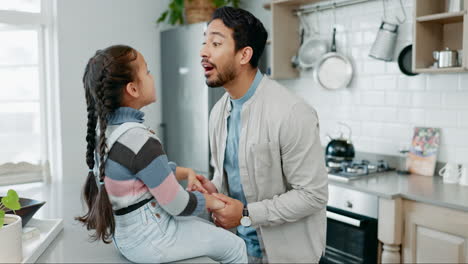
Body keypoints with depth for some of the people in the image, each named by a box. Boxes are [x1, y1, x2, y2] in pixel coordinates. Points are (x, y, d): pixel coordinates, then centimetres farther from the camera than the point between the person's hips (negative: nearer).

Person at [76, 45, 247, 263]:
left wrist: (187, 173, 1)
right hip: (150, 240, -9)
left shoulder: (106, 128, -1)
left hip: (129, 233, 9)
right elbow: (179, 206, -22)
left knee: (213, 230, 27)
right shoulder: (140, 140, -29)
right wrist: (212, 201, -4)